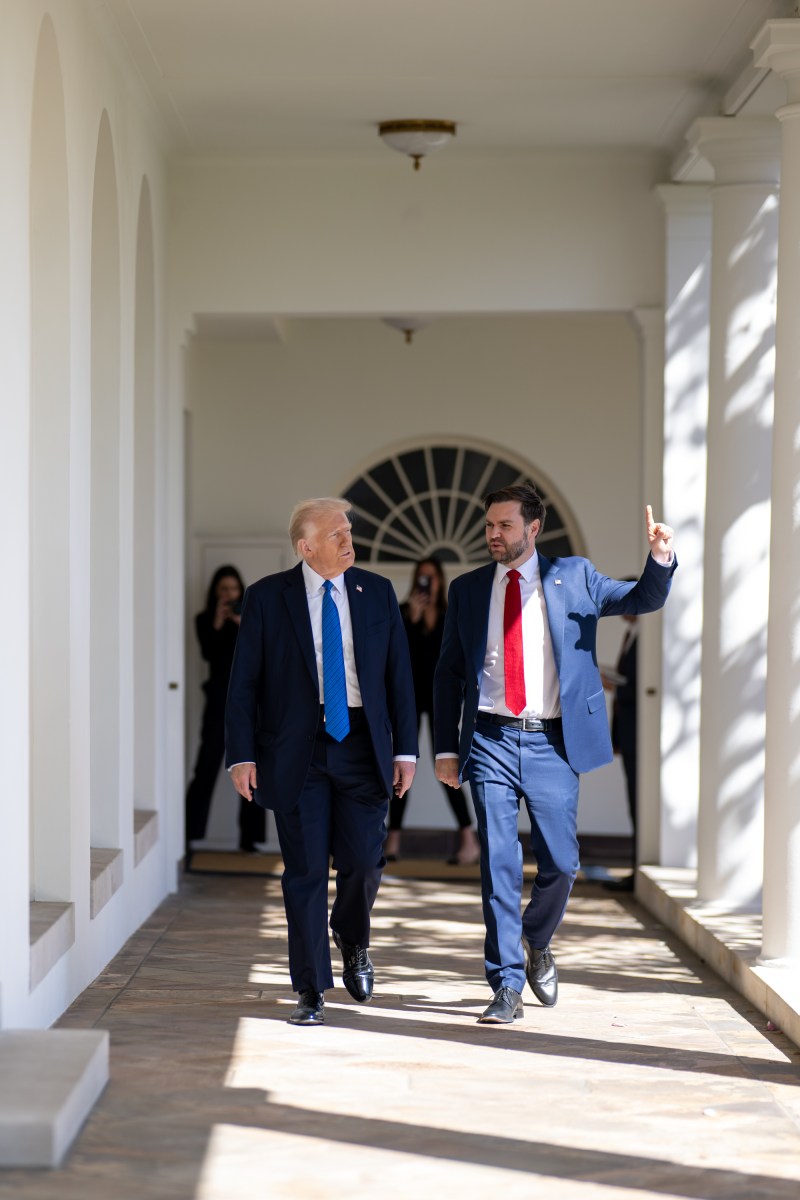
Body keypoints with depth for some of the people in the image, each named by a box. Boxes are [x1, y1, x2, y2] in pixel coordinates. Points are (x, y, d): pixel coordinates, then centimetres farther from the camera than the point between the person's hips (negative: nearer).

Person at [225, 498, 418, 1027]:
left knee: (363, 862, -3)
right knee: (305, 870, 1)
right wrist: (243, 755, -7)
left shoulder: (377, 592, 7)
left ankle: (354, 943, 30)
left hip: (362, 745, 2)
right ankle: (312, 991, 10)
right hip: (297, 750, -1)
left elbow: (399, 674, 8)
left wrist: (405, 748, 3)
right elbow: (244, 681, 0)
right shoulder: (268, 597, 0)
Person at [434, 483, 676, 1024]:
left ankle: (535, 944, 32)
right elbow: (449, 673, 12)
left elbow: (643, 599, -1)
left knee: (561, 863, 2)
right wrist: (446, 748, 7)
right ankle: (508, 985, 3)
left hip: (552, 741, 0)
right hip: (491, 741, 0)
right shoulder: (468, 589, 9)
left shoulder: (573, 577, 6)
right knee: (498, 863, -4)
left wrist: (661, 558, -22)